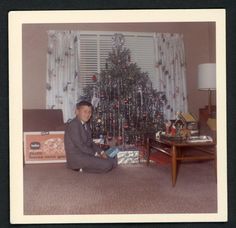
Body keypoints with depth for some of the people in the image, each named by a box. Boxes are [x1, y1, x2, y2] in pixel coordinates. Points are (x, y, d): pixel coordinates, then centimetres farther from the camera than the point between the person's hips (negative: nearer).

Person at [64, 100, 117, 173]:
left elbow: (90, 142, 15)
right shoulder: (73, 125, -15)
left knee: (113, 161, 4)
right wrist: (95, 154, -13)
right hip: (76, 158, -10)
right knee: (106, 165, -23)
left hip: (87, 154, 10)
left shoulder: (86, 125, 16)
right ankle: (83, 168, -5)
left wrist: (101, 152, 0)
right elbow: (80, 145, -19)